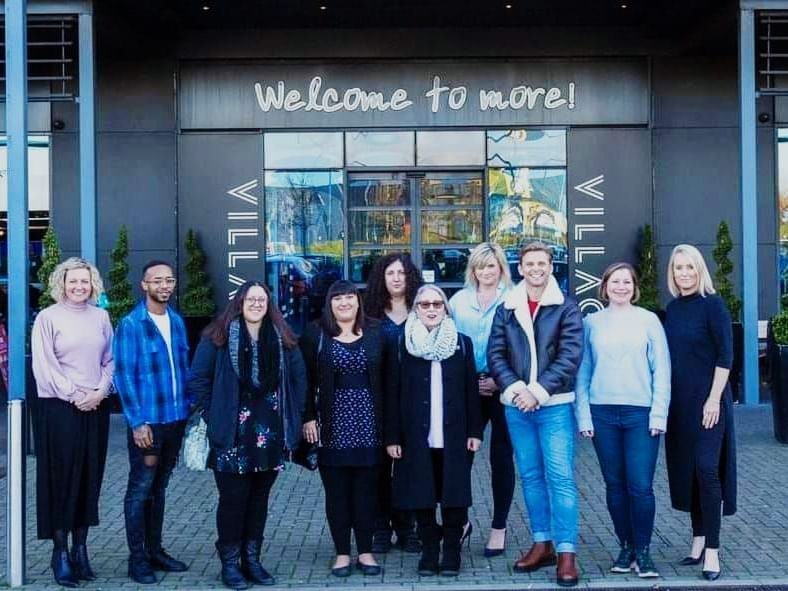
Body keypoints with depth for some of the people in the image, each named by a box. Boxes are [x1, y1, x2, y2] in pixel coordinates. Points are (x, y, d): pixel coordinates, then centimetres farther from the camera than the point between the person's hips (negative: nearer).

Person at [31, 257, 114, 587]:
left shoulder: (100, 317, 9)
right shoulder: (48, 317, -2)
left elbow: (110, 360, 10)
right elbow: (44, 365, -7)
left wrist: (100, 392, -6)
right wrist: (73, 395, -12)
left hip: (95, 408, 4)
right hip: (60, 408, -4)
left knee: (90, 478, 6)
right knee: (62, 477, -1)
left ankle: (80, 548, 15)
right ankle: (60, 553, 5)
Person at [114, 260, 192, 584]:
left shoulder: (176, 321, 9)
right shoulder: (131, 324, -9)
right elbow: (123, 375, -11)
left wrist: (190, 410, 7)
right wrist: (137, 421, -16)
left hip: (176, 418, 6)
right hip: (147, 421, -6)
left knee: (159, 487, 15)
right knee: (141, 488, 1)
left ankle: (155, 549, 24)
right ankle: (136, 557, 9)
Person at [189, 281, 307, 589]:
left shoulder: (282, 338, 7)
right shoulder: (218, 337, -4)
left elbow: (299, 376, 14)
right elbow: (198, 379, -3)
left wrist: (293, 415, 7)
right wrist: (213, 415, -7)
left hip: (271, 435, 4)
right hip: (233, 435, -4)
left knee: (259, 498, 11)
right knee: (233, 499, 1)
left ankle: (252, 559, 21)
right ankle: (229, 562, 13)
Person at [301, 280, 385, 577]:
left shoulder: (374, 334, 5)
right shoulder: (316, 334, 1)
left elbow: (385, 379, 5)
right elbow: (306, 379, 0)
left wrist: (385, 423, 1)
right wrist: (308, 417, -7)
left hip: (367, 422, 1)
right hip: (332, 423, -1)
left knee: (366, 489, 6)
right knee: (336, 491, 5)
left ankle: (366, 552, 16)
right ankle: (342, 553, 14)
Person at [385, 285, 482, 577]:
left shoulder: (462, 343, 5)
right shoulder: (402, 346, 2)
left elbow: (471, 390, 4)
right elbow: (392, 394, 0)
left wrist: (474, 431, -1)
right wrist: (392, 437, -4)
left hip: (454, 435, 0)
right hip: (416, 435, 0)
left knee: (454, 494, 4)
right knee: (421, 495, 5)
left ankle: (452, 551, 17)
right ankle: (429, 550, 18)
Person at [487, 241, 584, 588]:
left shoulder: (566, 308, -1)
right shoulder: (506, 309, 8)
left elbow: (570, 356, -9)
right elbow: (495, 354, 4)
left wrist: (538, 392, -16)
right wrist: (516, 389, -11)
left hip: (554, 406, -4)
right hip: (516, 406, 4)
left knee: (560, 477, -6)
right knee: (530, 476, 10)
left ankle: (566, 552, -4)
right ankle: (542, 544, 21)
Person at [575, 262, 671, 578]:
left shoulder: (648, 320, 3)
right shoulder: (592, 322, 7)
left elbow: (662, 370, 1)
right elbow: (583, 372, 7)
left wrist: (658, 414, -6)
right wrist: (583, 415, 1)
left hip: (640, 413, -2)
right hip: (602, 413, 2)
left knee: (641, 487, -5)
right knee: (615, 485, 8)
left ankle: (642, 551, 8)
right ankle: (626, 546, 19)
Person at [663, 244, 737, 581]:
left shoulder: (712, 304, -8)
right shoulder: (672, 308, 10)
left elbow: (725, 355, -11)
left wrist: (714, 398, -17)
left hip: (707, 400, -6)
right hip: (678, 401, 6)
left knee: (707, 470, -9)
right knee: (685, 470, 9)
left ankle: (712, 550, -5)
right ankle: (698, 539, 20)